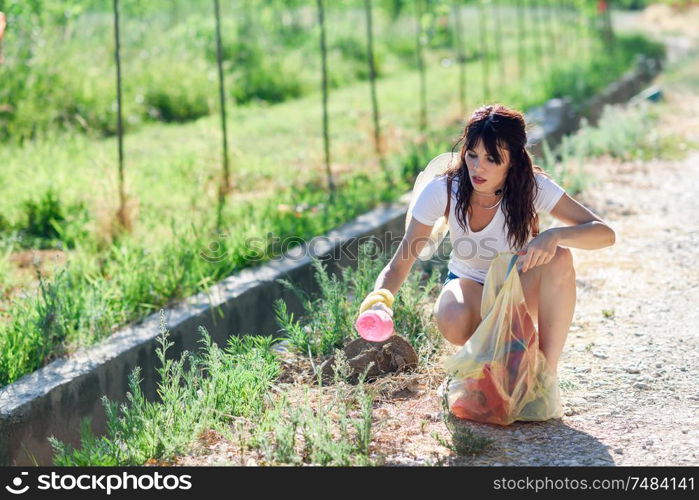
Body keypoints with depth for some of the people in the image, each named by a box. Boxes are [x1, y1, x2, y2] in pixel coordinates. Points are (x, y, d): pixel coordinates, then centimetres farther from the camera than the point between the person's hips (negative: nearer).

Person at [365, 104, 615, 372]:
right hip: (470, 284, 0)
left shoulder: (532, 187, -23)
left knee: (559, 258, -33)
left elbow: (605, 233, -27)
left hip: (523, 289, 0)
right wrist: (380, 301, -44)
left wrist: (554, 235, -47)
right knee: (453, 323, -36)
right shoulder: (442, 190, -22)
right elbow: (398, 266, -21)